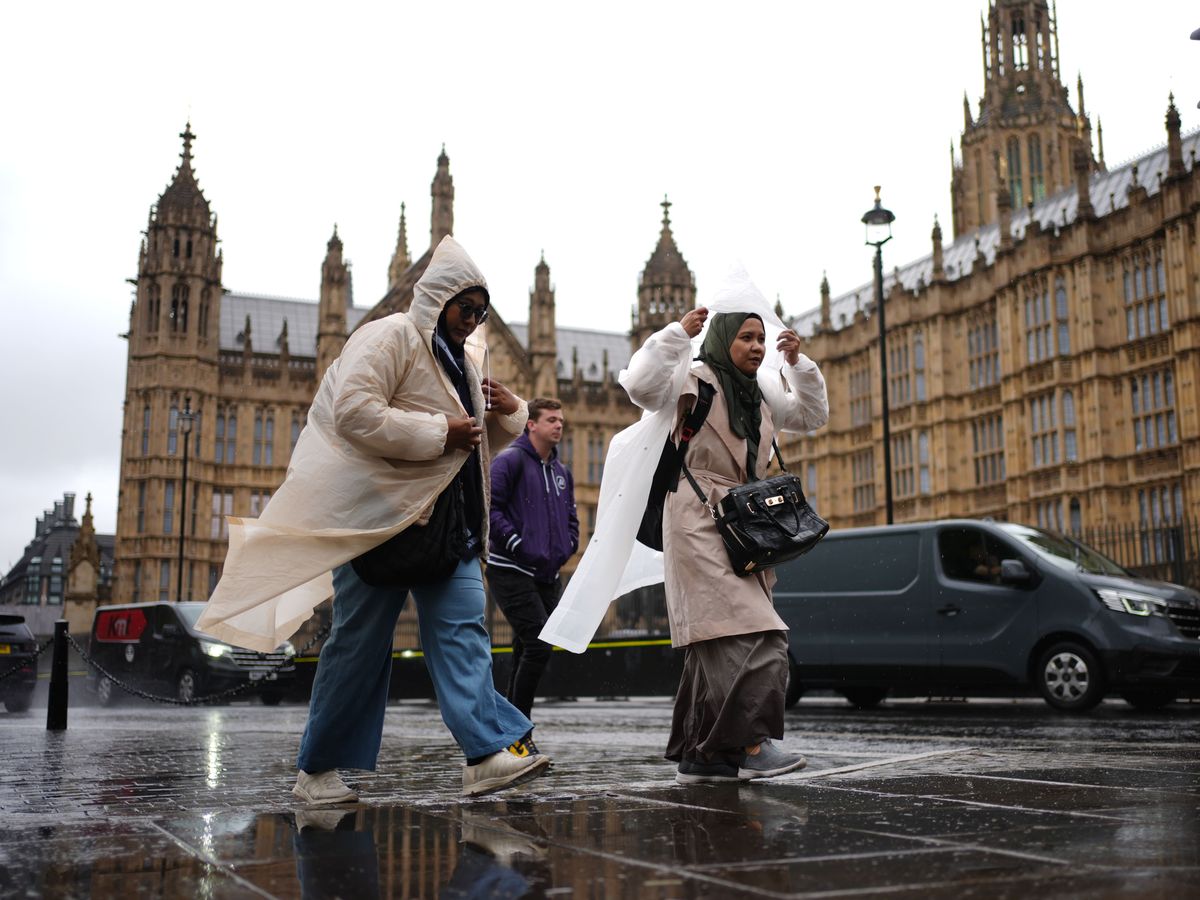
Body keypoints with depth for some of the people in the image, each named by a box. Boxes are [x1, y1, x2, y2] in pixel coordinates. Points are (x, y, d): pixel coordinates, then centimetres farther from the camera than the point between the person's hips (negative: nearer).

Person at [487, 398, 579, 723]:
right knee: (538, 645, -16)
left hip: (547, 575, 8)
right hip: (510, 572, -8)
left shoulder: (562, 472, 18)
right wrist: (519, 546, -17)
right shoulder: (511, 460, -6)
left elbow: (571, 520, 26)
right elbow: (489, 508, -14)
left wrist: (564, 549, 7)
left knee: (526, 652, 11)